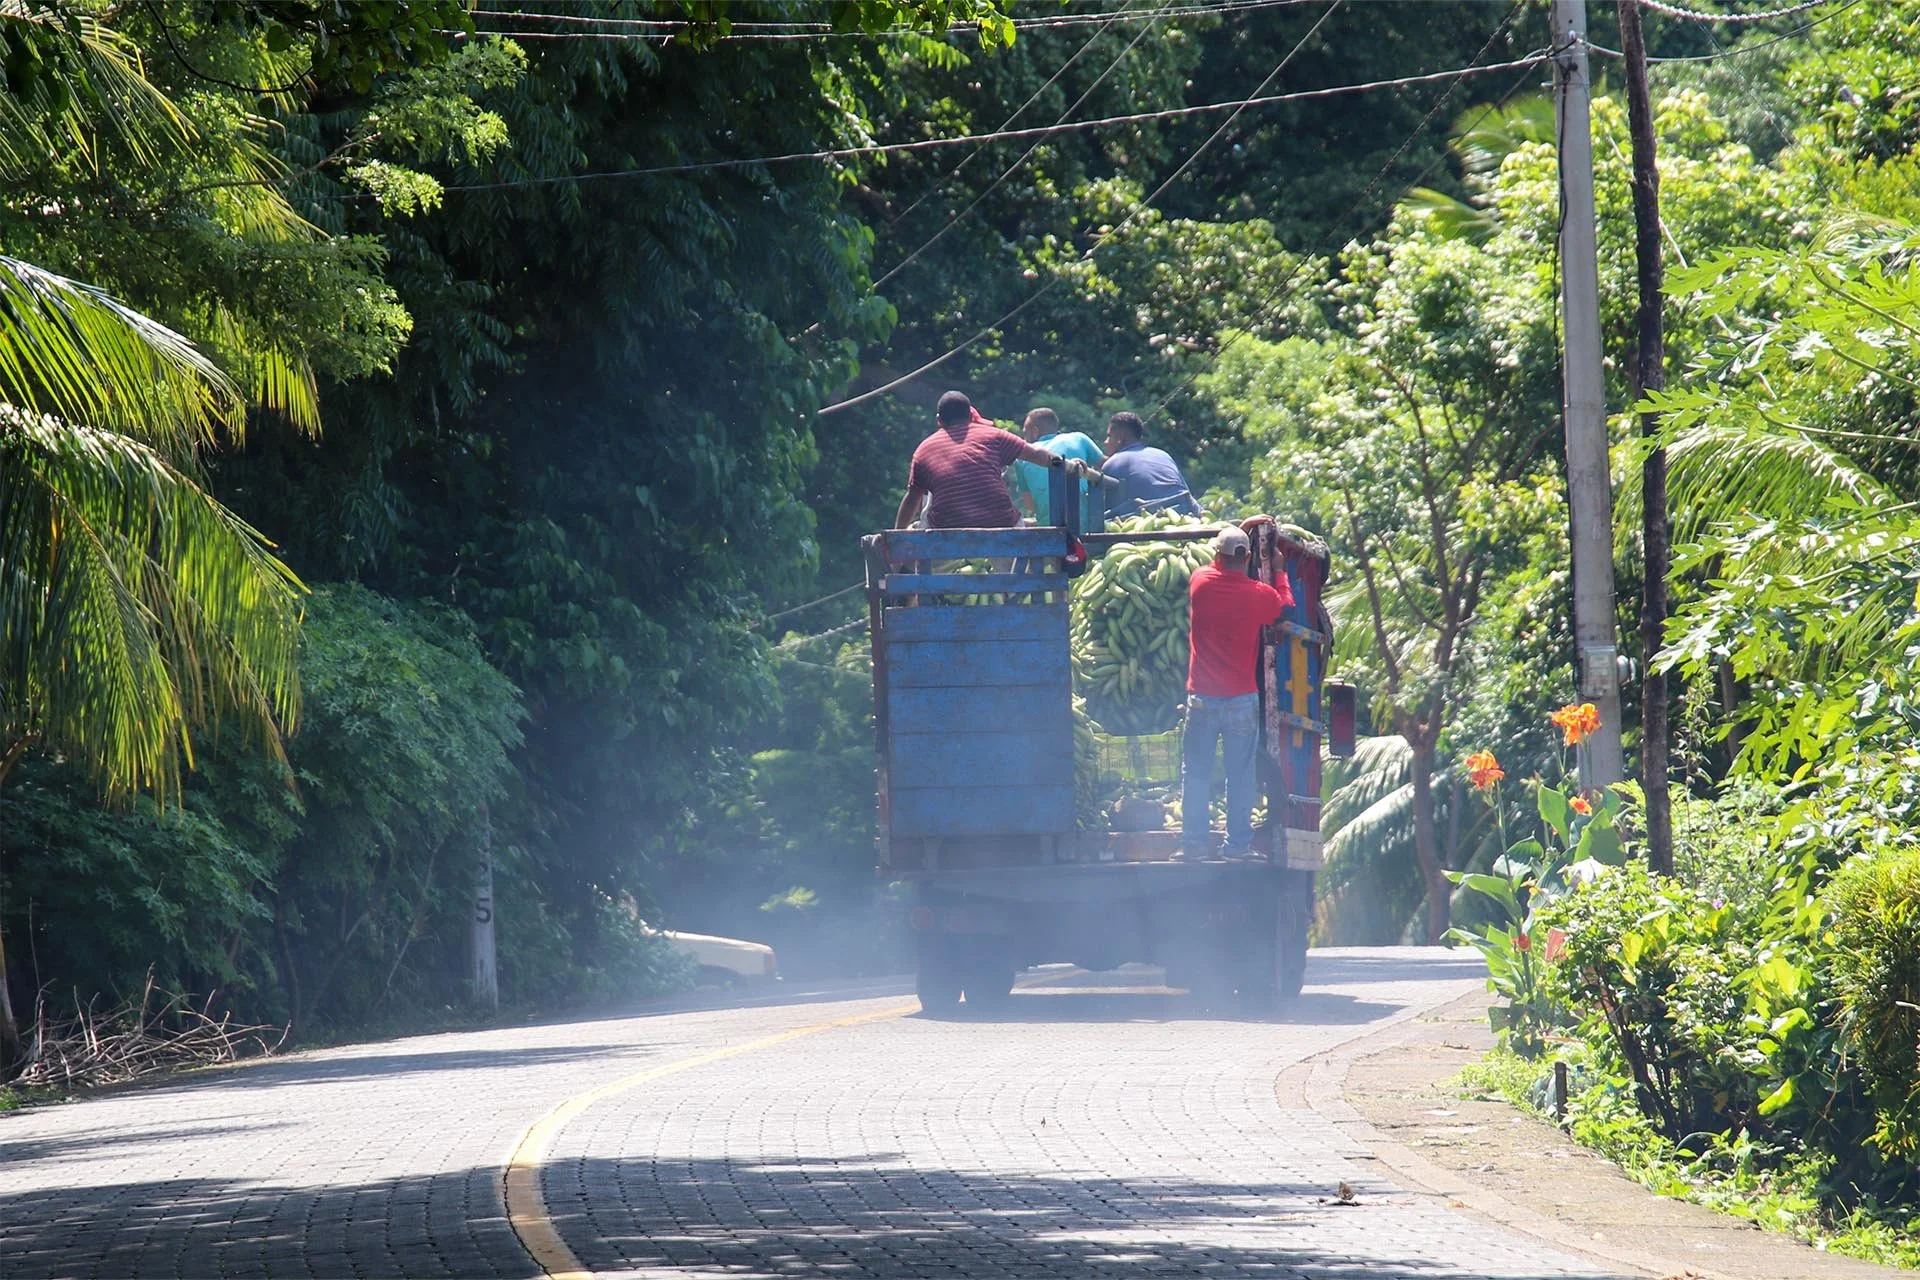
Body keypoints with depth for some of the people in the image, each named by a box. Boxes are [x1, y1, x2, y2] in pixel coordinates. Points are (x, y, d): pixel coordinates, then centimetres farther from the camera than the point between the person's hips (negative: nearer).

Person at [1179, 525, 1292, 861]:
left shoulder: (1201, 583, -5)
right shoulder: (1260, 595, -8)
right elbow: (1285, 607, 14)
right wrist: (1279, 573, 25)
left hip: (1202, 698, 1)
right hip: (1242, 700, -1)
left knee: (1196, 774, 8)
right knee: (1241, 776, 5)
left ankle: (1194, 841, 7)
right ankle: (1238, 843, 5)